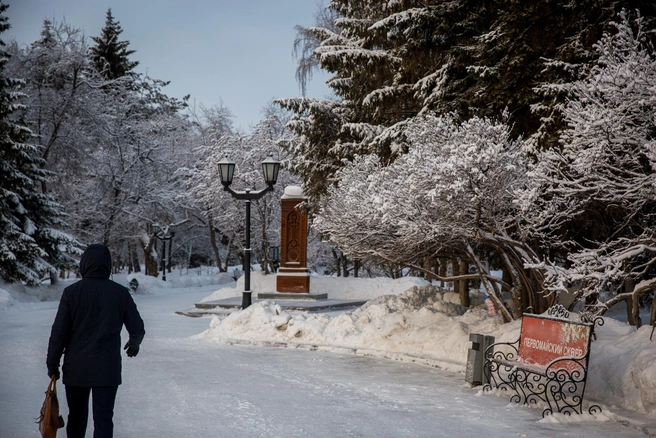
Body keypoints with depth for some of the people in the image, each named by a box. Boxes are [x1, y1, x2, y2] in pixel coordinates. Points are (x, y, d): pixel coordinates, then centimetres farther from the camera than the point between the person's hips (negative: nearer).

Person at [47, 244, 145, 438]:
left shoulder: (72, 291, -6)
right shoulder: (121, 293, -4)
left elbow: (59, 332, -5)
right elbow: (137, 329, 4)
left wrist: (52, 363, 7)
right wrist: (134, 343, 26)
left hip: (76, 368, 1)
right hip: (108, 369, -1)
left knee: (76, 416, 18)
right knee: (104, 419, 3)